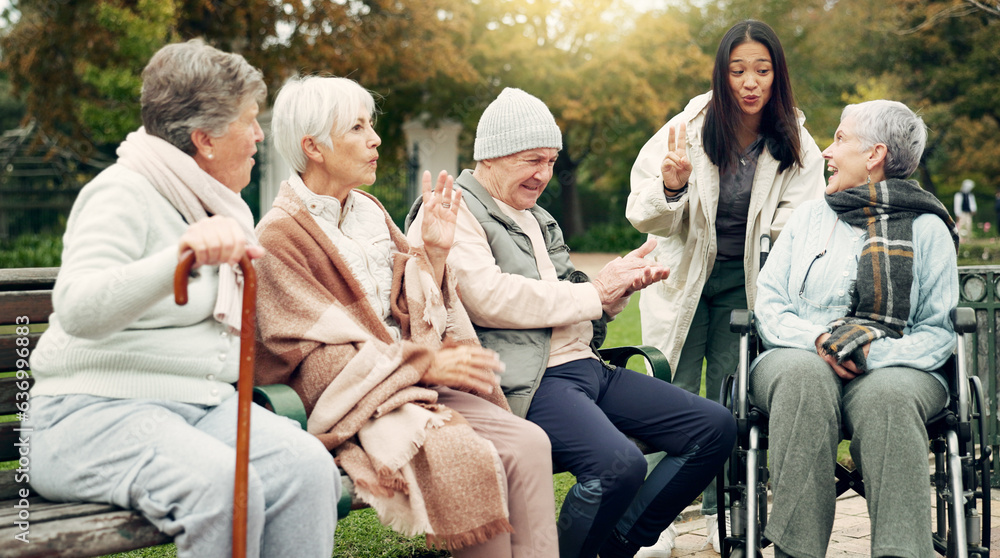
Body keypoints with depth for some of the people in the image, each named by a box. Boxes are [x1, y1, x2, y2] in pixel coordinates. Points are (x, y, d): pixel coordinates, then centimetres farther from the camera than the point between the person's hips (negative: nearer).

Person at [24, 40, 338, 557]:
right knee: (220, 484, -35)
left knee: (307, 465, -23)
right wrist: (182, 254, -39)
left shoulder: (222, 207, 19)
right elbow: (77, 308, -28)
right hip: (97, 411, -7)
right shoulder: (124, 192, -7)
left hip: (204, 401, 7)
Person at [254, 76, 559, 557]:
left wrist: (434, 251, 1)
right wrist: (427, 363, -16)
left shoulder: (370, 213, 16)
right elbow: (315, 355, -12)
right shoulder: (280, 236, -6)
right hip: (355, 400, -6)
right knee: (473, 461, -30)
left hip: (414, 385, 7)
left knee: (528, 443, -18)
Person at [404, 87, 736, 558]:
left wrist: (620, 285, 5)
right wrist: (593, 292, -9)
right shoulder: (453, 211, -3)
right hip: (529, 380, -10)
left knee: (715, 427, 1)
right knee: (619, 463, -34)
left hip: (585, 366, 10)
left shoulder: (537, 219, 26)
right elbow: (489, 298, -18)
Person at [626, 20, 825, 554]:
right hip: (682, 277, -1)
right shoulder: (688, 129, -13)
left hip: (744, 284, 2)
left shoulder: (796, 146, -6)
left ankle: (722, 514, 18)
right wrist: (670, 189, -31)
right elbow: (645, 216, -10)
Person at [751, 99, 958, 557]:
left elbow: (939, 331, 5)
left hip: (891, 368, -1)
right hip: (801, 355, 2)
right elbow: (768, 304, 13)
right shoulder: (810, 215, 21)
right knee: (803, 376, -36)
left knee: (888, 395, -38)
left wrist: (874, 355, -15)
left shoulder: (927, 228, 12)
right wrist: (817, 339, -9)